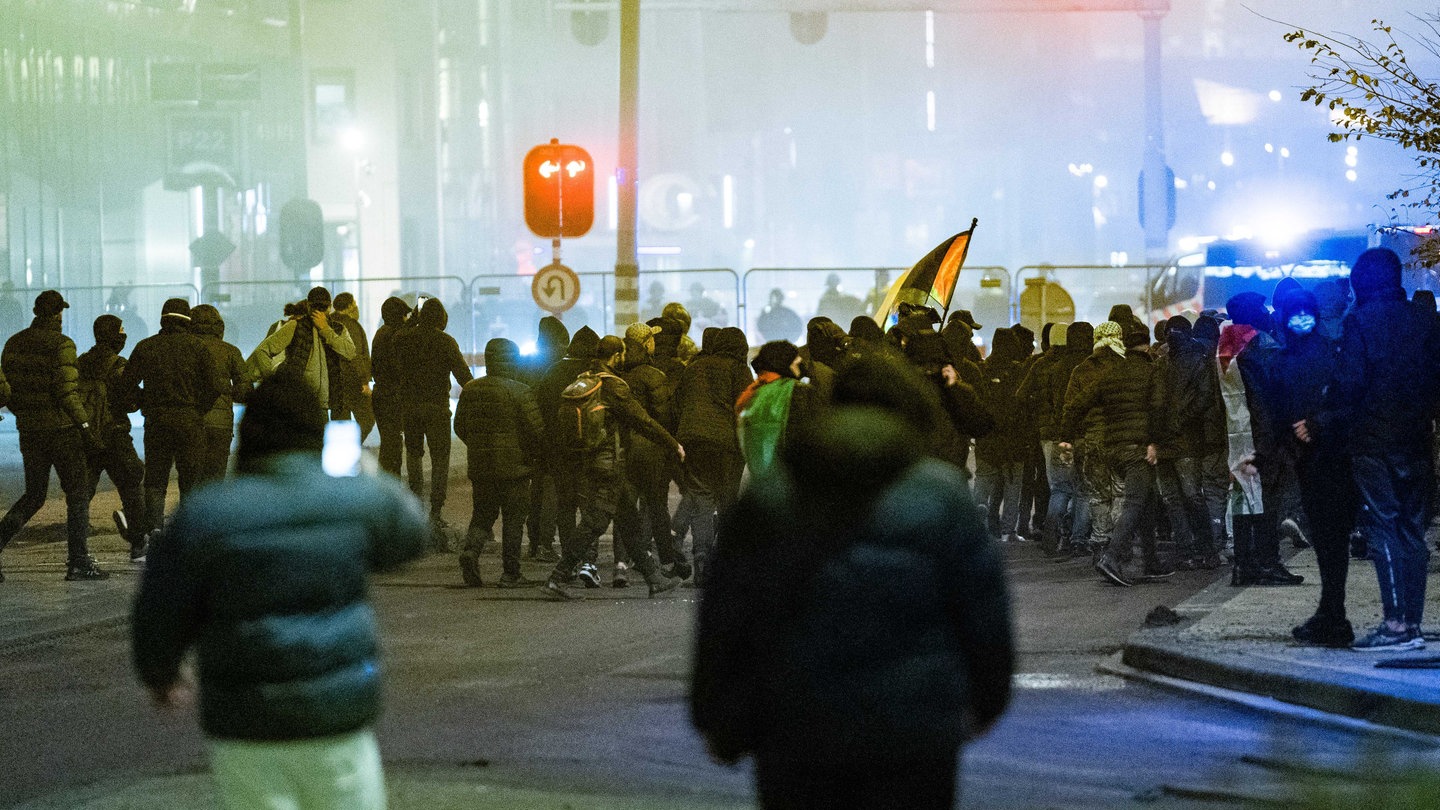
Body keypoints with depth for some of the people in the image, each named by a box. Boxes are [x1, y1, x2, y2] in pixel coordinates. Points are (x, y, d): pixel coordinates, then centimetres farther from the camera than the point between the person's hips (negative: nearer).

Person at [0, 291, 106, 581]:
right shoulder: (62, 345, -13)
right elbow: (67, 392, -20)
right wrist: (85, 426, -15)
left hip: (28, 429, 6)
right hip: (60, 427, -6)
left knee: (33, 495, 16)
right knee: (78, 494, 4)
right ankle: (78, 562, 2)